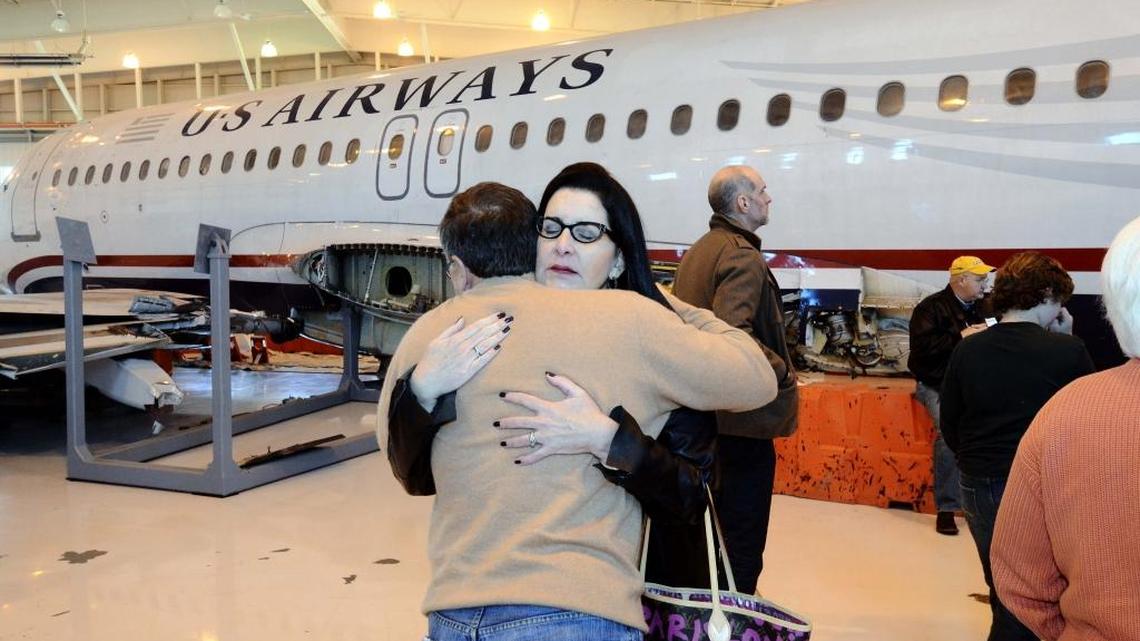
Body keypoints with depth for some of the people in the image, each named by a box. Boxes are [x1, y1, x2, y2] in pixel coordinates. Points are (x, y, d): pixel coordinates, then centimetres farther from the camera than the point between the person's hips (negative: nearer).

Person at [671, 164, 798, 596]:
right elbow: (733, 331, -30)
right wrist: (783, 372, -19)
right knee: (742, 542, 0)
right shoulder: (743, 256, -16)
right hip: (744, 418, -10)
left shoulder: (696, 252, 14)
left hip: (703, 414, 10)